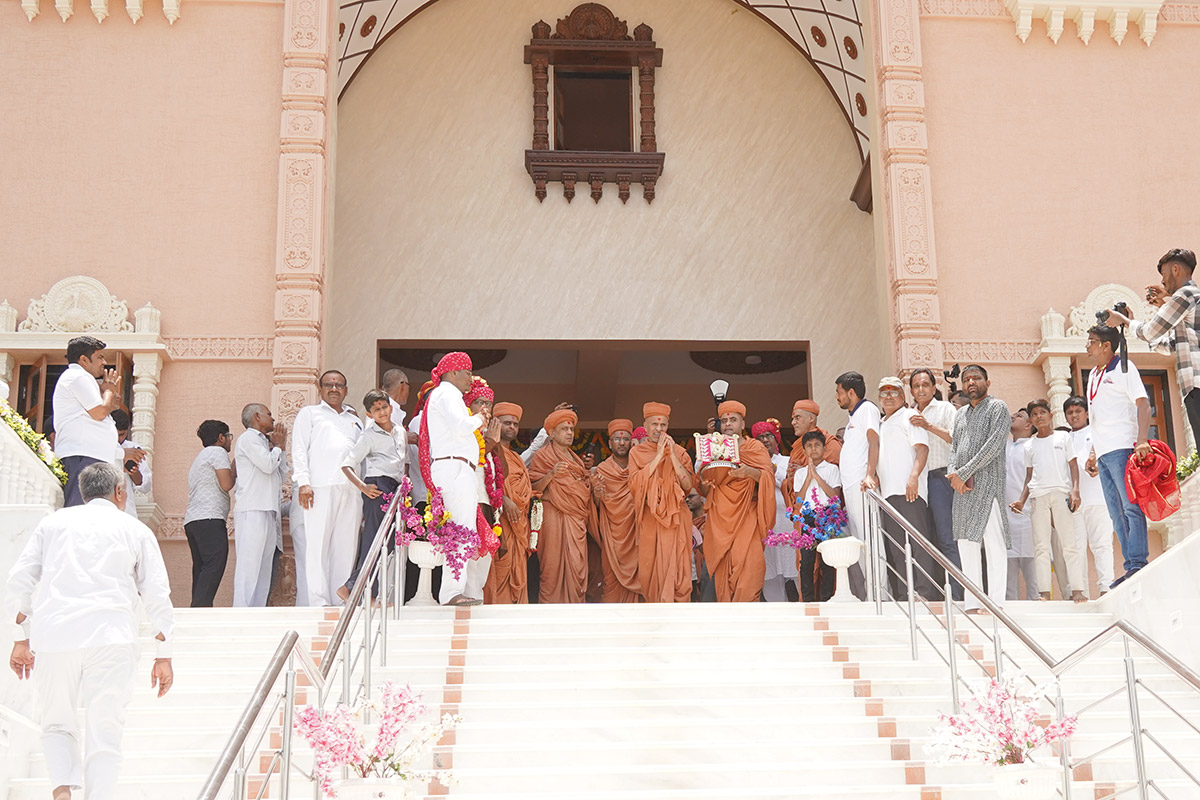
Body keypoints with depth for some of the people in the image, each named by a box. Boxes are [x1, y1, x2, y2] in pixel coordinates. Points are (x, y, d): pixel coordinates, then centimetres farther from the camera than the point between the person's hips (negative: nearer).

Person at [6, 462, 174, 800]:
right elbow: (157, 595, 10)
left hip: (52, 635, 2)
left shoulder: (53, 522, 19)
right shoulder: (135, 530, 15)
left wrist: (23, 638, 18)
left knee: (56, 724, 15)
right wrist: (164, 656, 13)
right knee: (104, 729, 3)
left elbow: (20, 580, 12)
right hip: (111, 636, -1)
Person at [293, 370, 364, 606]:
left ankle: (342, 600, 2)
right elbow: (299, 449, 6)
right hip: (320, 489, -4)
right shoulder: (309, 413, 16)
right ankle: (318, 601, -9)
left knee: (347, 546, 0)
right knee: (318, 545, -8)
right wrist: (303, 482, -7)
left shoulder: (355, 420, 26)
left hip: (351, 490, 4)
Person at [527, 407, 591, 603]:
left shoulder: (575, 459, 22)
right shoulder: (542, 456, 3)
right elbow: (535, 488, -6)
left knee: (577, 566, -2)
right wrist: (552, 474, -19)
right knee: (553, 565, -9)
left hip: (576, 519, 6)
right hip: (553, 517, -6)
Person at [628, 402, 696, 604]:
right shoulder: (636, 452, 8)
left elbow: (689, 486, -5)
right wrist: (658, 456, -10)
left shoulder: (679, 452, 6)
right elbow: (635, 484, -8)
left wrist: (672, 455, -11)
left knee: (674, 570, -10)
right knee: (648, 571, 2)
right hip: (648, 520, 1)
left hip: (675, 519, -1)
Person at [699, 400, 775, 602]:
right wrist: (704, 484, -8)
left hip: (747, 517, -2)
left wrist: (750, 472, -23)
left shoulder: (755, 447, 9)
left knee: (748, 564, -16)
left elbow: (769, 477, -5)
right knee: (722, 568, -7)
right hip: (720, 518, 3)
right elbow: (706, 493, 15)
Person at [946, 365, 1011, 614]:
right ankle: (972, 605, 8)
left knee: (994, 544, -8)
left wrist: (963, 473, -13)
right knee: (966, 545, 5)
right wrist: (952, 472, -4)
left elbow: (994, 445, -11)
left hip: (987, 484, -7)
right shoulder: (961, 414, 22)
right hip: (962, 488, 7)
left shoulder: (997, 407, 1)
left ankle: (996, 604, -8)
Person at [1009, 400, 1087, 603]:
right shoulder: (1029, 446, 18)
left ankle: (1077, 589, -7)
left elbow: (1073, 465, 7)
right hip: (1038, 496, 3)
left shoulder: (1063, 437, 12)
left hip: (1061, 493, -3)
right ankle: (1044, 592, -4)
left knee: (1069, 543, -6)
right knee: (1041, 546, -3)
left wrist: (1075, 490, -6)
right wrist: (1021, 500, 9)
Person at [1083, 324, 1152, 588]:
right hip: (1103, 453, 8)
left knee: (1131, 507, -11)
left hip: (1122, 448, -8)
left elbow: (1143, 404, -10)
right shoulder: (1094, 374, 21)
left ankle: (1138, 564, -12)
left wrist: (1142, 439, -23)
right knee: (1116, 513, 6)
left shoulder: (1123, 368, -1)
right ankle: (1131, 567, 7)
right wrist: (1093, 452, 21)